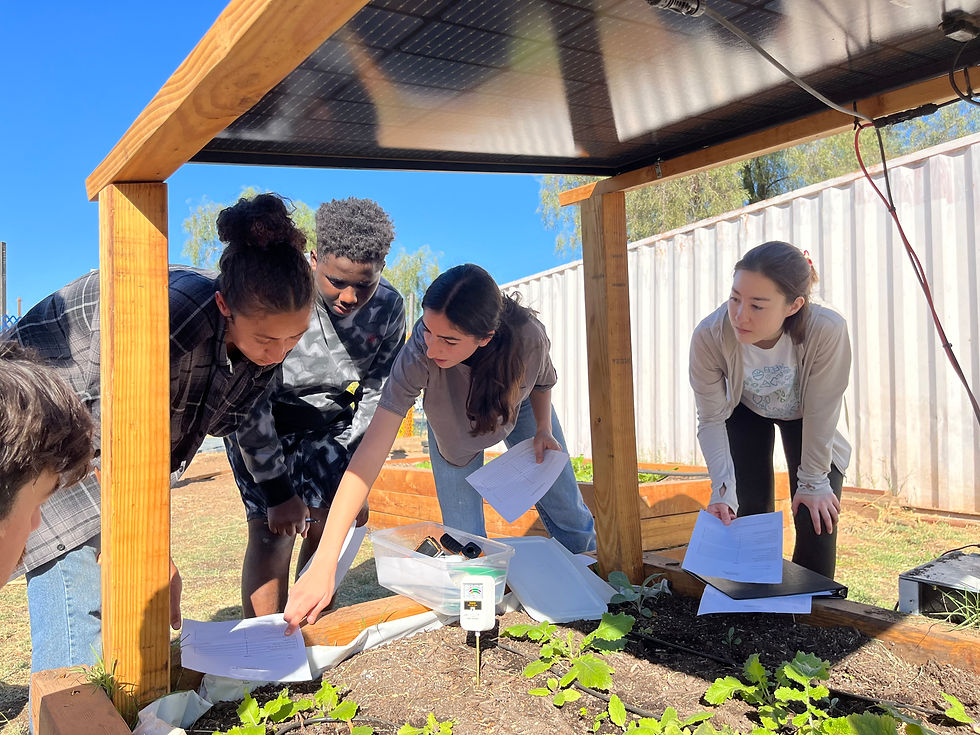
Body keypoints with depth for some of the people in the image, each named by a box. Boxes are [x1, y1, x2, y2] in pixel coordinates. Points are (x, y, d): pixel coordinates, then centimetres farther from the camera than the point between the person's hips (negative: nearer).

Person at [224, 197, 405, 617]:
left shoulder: (388, 307, -17)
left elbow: (377, 397, -6)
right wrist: (278, 491, -22)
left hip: (331, 420, 4)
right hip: (259, 422, -3)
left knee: (327, 528, 0)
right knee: (272, 529, -14)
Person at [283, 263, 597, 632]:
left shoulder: (528, 337, -38)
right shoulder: (419, 352, -44)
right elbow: (374, 446, -49)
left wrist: (544, 429, -23)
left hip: (519, 408, 1)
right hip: (453, 429, -1)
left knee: (565, 510, 6)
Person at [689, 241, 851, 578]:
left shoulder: (828, 330, -41)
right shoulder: (708, 337, -37)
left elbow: (820, 414, -26)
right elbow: (711, 420, -24)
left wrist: (813, 482, -14)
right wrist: (724, 490, -32)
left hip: (803, 418, 0)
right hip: (746, 414, 1)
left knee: (817, 520, -6)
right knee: (751, 512, -3)